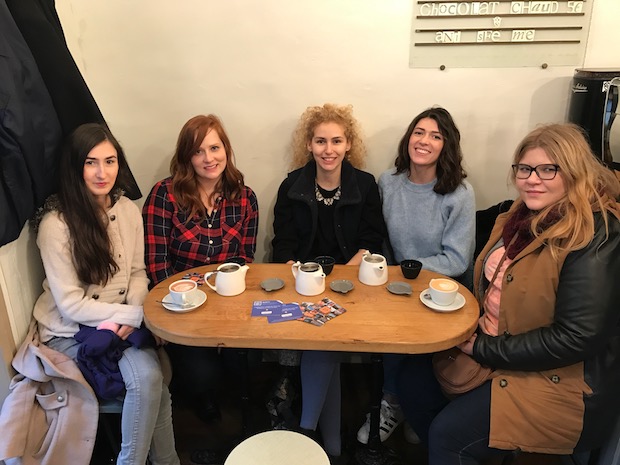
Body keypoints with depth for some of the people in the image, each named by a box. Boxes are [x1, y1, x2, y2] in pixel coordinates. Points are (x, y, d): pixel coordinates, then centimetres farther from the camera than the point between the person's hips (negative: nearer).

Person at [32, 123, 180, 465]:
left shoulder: (127, 210, -1)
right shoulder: (56, 224, -17)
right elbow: (71, 305, -15)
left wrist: (130, 317, -12)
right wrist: (136, 314, -19)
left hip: (120, 326, 4)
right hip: (70, 332, -4)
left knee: (152, 375, -22)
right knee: (146, 376, -25)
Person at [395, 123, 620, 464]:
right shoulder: (520, 217, 4)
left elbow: (576, 338, -25)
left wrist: (484, 349, -19)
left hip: (558, 380, -8)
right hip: (489, 346, 8)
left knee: (448, 434, -16)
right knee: (412, 378, 4)